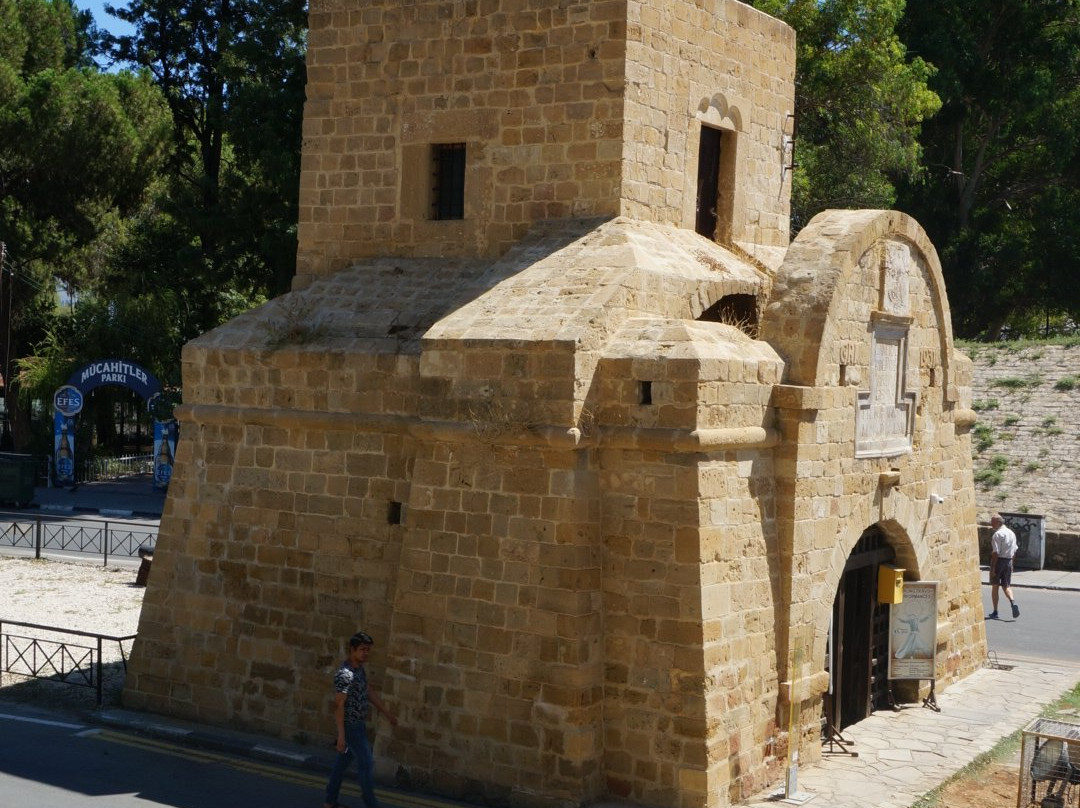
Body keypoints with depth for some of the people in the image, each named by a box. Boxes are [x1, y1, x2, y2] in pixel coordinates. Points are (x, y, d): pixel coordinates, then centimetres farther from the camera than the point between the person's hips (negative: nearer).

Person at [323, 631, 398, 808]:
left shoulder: (360, 669, 6)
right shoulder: (344, 674, -24)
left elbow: (369, 693, 19)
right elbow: (338, 705, -24)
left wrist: (387, 713, 22)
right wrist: (341, 735, -26)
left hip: (358, 725, 9)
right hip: (350, 726, -9)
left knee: (343, 760, 15)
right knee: (367, 763, -3)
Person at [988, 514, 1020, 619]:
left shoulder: (997, 534, -16)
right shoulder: (1012, 533, 9)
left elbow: (995, 552, -20)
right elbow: (1014, 551, 14)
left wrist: (992, 568, -18)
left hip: (999, 560, -6)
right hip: (1009, 561, 6)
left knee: (994, 586, 7)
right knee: (1006, 586, 12)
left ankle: (995, 612, 12)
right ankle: (1013, 602, -17)